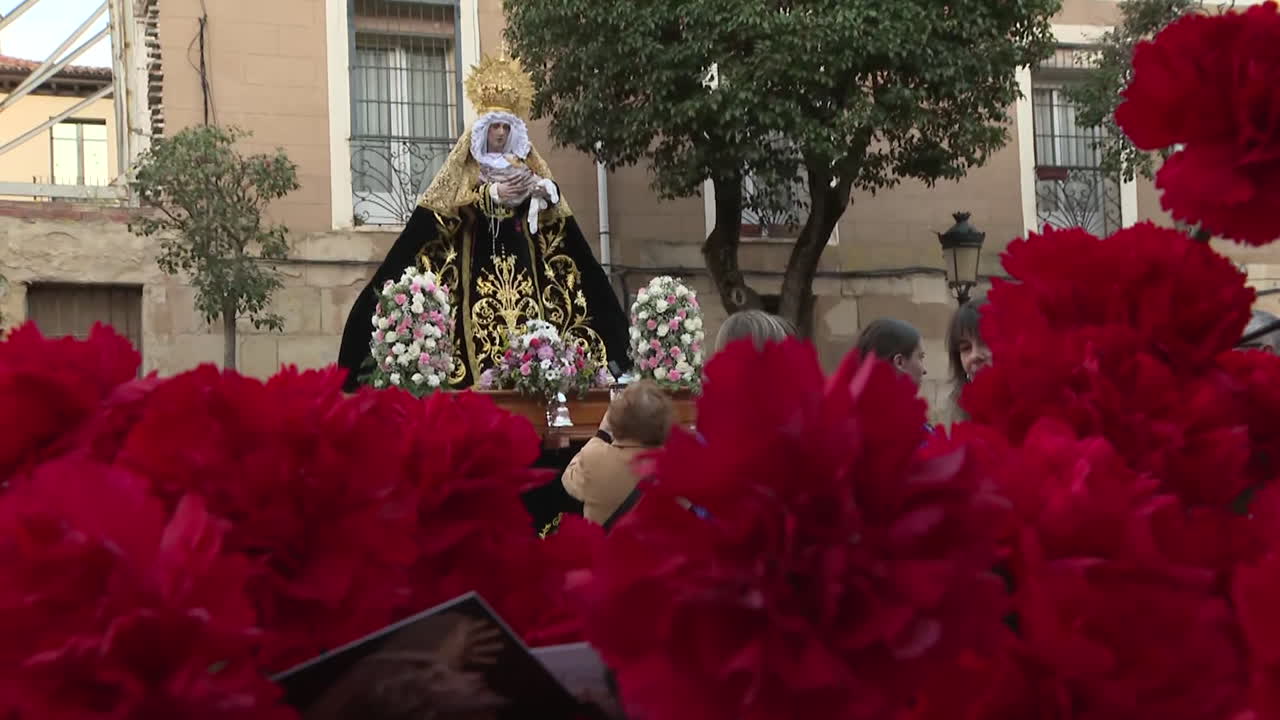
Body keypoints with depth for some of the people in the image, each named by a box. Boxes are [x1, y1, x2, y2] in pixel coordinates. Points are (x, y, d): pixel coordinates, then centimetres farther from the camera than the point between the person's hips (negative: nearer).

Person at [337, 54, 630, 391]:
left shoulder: (525, 160, 14)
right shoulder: (467, 164, 6)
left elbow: (553, 200, 6)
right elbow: (451, 202, -9)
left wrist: (542, 187, -18)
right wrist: (494, 193, -20)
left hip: (520, 254, 3)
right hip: (478, 256, -3)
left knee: (527, 318, -7)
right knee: (483, 324, -13)